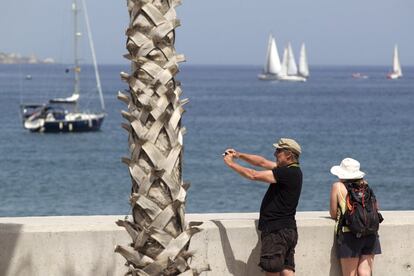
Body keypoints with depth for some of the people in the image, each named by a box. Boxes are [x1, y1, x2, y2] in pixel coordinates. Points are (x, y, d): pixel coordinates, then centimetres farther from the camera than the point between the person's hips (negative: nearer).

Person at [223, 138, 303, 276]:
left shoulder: (289, 173, -17)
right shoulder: (291, 170, 13)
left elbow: (254, 175, -18)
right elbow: (262, 162, 21)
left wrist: (231, 164, -7)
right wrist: (239, 155, 14)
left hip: (278, 232, -9)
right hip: (287, 230, 9)